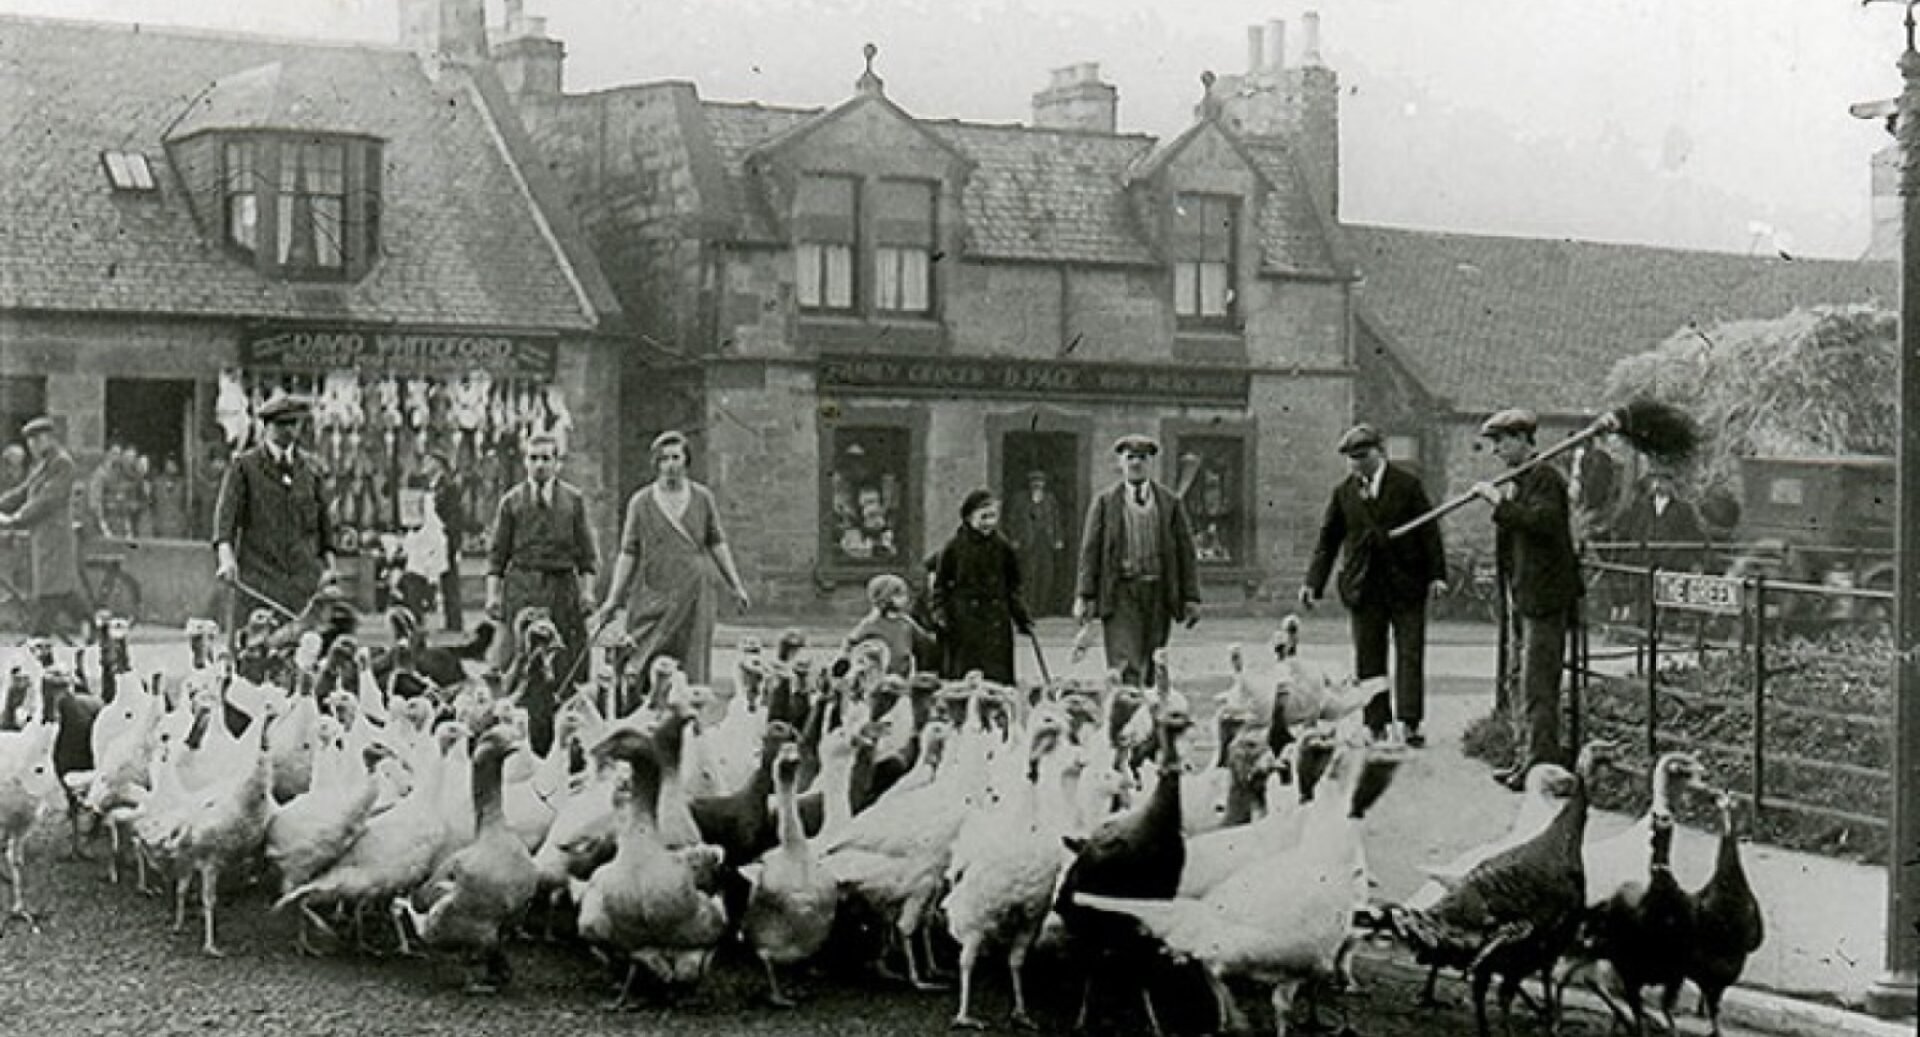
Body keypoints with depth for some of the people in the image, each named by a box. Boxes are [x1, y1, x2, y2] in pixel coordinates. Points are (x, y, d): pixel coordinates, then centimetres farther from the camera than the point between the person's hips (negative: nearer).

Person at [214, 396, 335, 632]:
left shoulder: (309, 467, 15)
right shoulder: (244, 466, 5)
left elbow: (323, 517, 21)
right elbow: (226, 510, -8)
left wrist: (329, 564, 15)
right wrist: (226, 556, -23)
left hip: (305, 578, 2)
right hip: (256, 581, -2)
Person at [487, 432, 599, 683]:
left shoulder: (573, 500, 9)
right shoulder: (511, 501, 8)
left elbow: (587, 551, 9)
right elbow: (497, 552, 7)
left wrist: (587, 590, -1)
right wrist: (493, 594, -1)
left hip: (563, 585, 0)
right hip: (521, 587, 0)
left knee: (567, 664, -3)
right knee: (515, 661, -6)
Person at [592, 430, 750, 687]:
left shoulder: (702, 498, 6)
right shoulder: (640, 502, 2)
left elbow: (717, 544, 14)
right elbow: (628, 553, 4)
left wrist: (736, 586, 13)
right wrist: (612, 600, 1)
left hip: (695, 597, 1)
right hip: (653, 596, -1)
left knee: (693, 672, -2)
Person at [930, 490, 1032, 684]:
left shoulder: (1003, 548, 4)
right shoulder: (954, 547, -2)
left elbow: (1013, 587, 12)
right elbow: (940, 583, 4)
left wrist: (1022, 617, 9)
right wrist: (940, 611, -6)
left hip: (996, 621, 1)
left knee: (997, 675, -1)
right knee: (959, 676, 0)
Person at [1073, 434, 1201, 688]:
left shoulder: (1171, 502, 10)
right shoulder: (1104, 503, 6)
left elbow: (1186, 550, 8)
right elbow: (1090, 550, 3)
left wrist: (1191, 598, 2)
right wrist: (1084, 596, -6)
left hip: (1158, 594, 2)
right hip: (1120, 593, -2)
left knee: (1152, 669, 6)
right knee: (1125, 668, -12)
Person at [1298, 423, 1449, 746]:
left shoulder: (1408, 485, 1)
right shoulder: (1343, 492, 7)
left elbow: (1429, 531, 0)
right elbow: (1327, 540, 10)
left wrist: (1436, 574, -7)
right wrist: (1313, 582, 1)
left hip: (1406, 585, -2)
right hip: (1363, 587, 2)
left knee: (1410, 655, -5)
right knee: (1368, 659, 3)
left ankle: (1410, 723, -6)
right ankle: (1377, 726, 8)